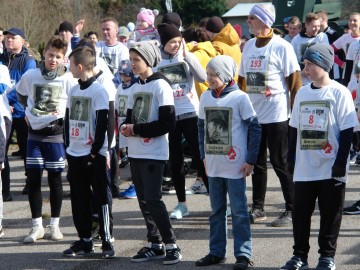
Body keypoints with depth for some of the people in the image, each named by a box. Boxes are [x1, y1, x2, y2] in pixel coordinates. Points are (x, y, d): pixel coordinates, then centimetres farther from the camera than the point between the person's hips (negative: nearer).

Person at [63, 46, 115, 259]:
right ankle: (85, 240, 18)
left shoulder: (98, 91, -11)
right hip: (75, 154, 7)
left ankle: (107, 241, 4)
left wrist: (96, 151, -14)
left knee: (101, 197, -1)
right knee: (79, 199, 10)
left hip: (94, 154, -7)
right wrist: (68, 145, 8)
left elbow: (102, 124, -13)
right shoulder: (74, 90, 11)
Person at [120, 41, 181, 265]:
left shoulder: (160, 85, -10)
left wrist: (137, 129, -15)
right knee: (144, 200, 9)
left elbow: (169, 122, -16)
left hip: (154, 153, -7)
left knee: (153, 199, -10)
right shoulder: (136, 87, 13)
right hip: (136, 152, 7)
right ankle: (155, 244, 17)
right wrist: (126, 127, -5)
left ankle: (171, 245, -2)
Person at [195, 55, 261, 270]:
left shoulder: (240, 97, -10)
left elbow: (255, 128, -9)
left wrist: (250, 160, -10)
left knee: (239, 211, 0)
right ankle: (217, 252, 22)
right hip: (213, 165, 6)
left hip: (236, 165, -6)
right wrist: (204, 155, 10)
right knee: (217, 210, 13)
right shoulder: (206, 97, 6)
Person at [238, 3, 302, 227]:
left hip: (276, 115, -6)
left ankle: (292, 210, 6)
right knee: (257, 163, 12)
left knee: (280, 163, -2)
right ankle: (258, 208, 22)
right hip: (252, 114, 6)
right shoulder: (249, 46, 9)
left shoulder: (282, 47, -10)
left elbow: (295, 80, -10)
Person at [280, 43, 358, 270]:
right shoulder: (302, 93, 8)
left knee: (330, 213, 4)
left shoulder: (339, 93, -8)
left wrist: (341, 163, -13)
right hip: (304, 167, 5)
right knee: (300, 211, 7)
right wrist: (292, 158, 10)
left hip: (330, 168, -5)